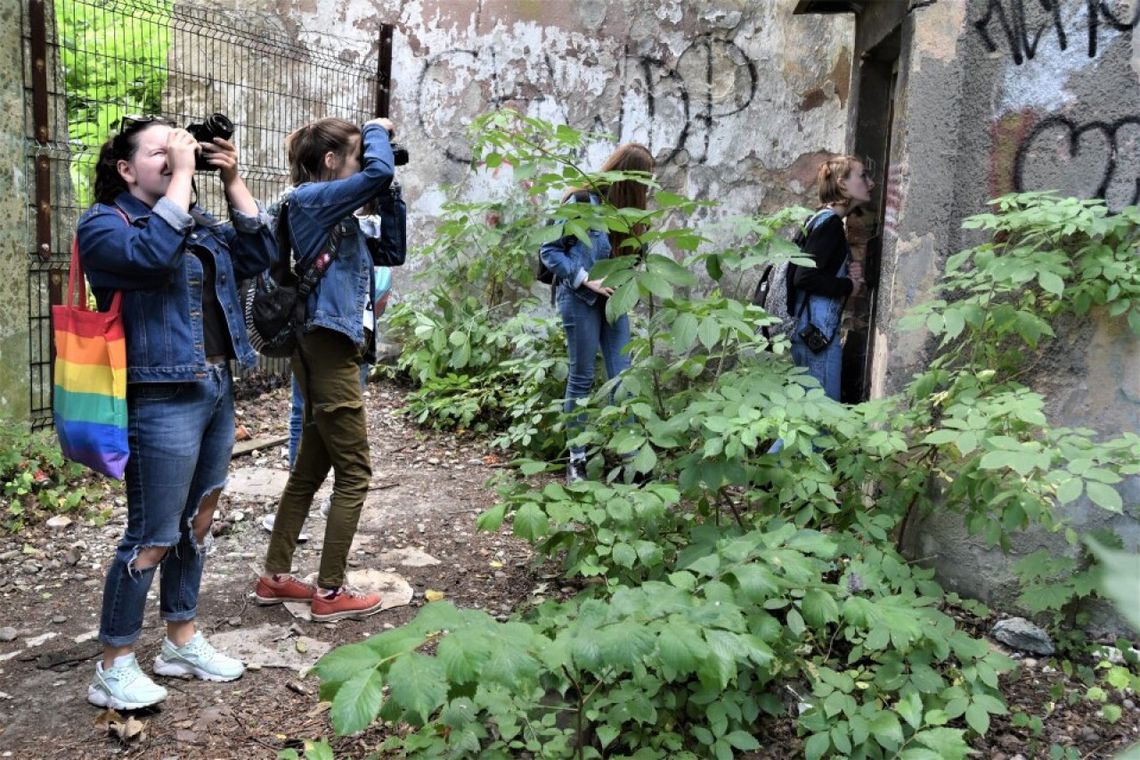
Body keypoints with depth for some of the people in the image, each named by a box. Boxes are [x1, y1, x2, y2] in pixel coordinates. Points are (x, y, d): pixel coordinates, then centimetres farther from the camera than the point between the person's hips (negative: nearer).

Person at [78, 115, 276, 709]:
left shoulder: (198, 224, 16)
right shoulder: (104, 223, -6)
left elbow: (258, 253, 10)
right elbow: (153, 253, -27)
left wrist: (232, 180, 4)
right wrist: (182, 174, -20)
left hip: (217, 388, 8)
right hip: (163, 399, -8)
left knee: (197, 524, 15)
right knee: (153, 537, -4)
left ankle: (182, 642, 30)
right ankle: (113, 668, 11)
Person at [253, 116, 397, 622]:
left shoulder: (336, 211, 15)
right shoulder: (310, 198, -11)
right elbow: (379, 172, -24)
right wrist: (377, 130, -5)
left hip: (325, 351, 10)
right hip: (327, 350, -10)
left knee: (309, 470, 16)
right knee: (354, 474, -2)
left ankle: (275, 577, 26)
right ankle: (330, 592, 6)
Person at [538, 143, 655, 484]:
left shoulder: (624, 206, 6)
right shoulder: (581, 202, -11)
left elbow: (630, 253, 9)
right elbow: (549, 250, -9)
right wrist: (587, 280, -16)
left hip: (612, 299, 5)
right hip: (580, 300, -5)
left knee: (623, 376, 1)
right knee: (582, 378, 2)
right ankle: (577, 458, 12)